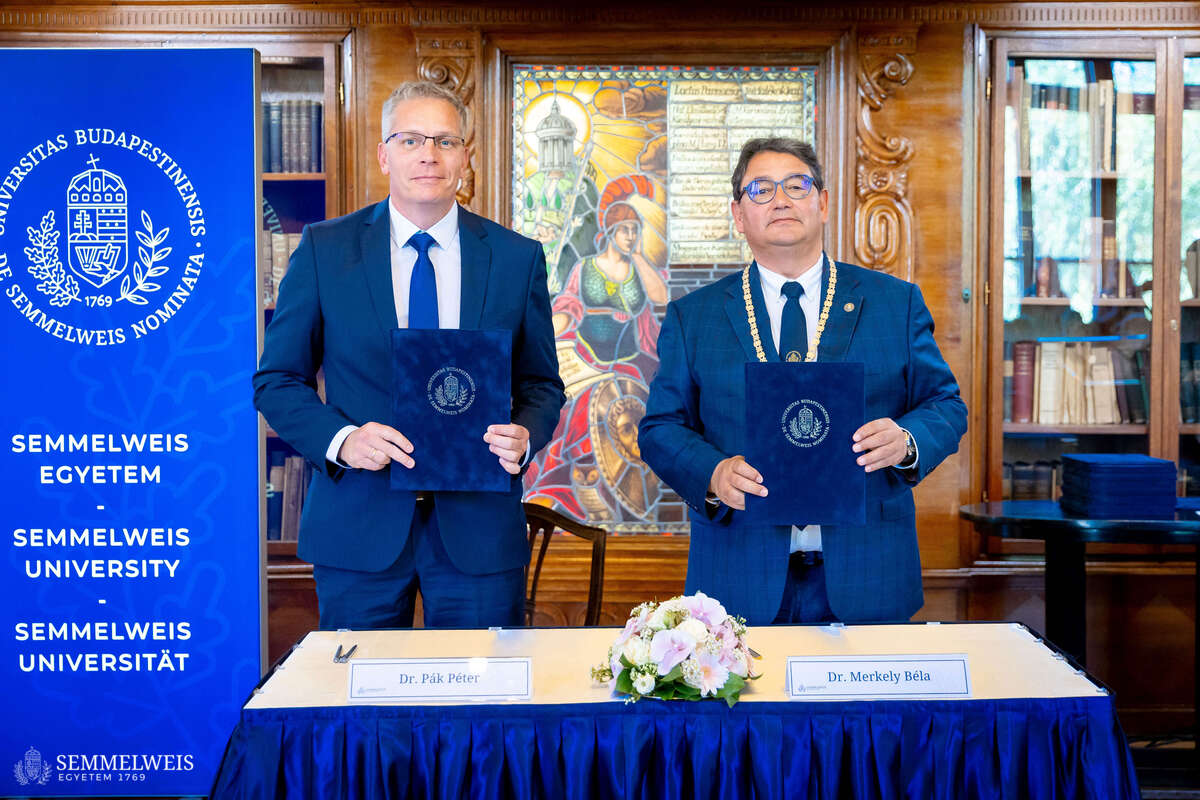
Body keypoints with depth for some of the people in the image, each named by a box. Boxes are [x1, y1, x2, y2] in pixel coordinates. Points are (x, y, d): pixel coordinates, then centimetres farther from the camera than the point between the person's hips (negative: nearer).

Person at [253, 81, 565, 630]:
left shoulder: (518, 257, 4)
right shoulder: (324, 249, 1)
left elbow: (541, 384, 10)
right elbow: (277, 381, 3)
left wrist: (525, 436, -12)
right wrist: (339, 440, -15)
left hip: (478, 528, 1)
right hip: (358, 525, 0)